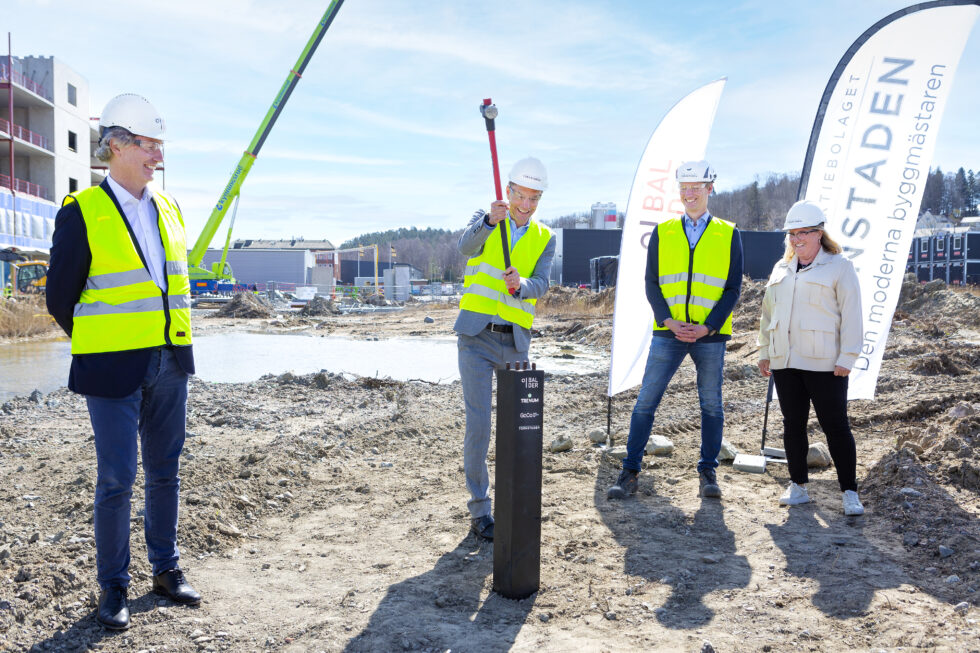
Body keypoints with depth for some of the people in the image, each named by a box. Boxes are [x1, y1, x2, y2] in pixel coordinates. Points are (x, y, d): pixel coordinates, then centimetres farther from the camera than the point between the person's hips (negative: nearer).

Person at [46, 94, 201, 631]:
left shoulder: (167, 208, 10)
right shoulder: (82, 212, -7)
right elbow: (60, 296, -2)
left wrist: (166, 342, 15)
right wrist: (101, 348, 4)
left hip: (169, 363, 5)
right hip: (114, 367, -5)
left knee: (164, 471, 13)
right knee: (117, 478, 1)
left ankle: (166, 570, 28)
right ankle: (112, 587, 18)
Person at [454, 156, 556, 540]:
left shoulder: (544, 239, 9)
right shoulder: (485, 220, 3)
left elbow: (541, 285, -7)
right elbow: (465, 246, -20)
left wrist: (520, 285, -29)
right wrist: (489, 221, -39)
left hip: (515, 343, 3)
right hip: (476, 338, -2)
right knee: (478, 427, -6)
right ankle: (479, 509, 7)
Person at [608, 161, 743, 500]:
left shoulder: (728, 234, 6)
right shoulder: (662, 232, 8)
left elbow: (733, 288, 2)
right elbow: (651, 284, 5)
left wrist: (708, 326, -10)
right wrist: (669, 321, -10)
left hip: (710, 335, 0)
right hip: (668, 333, 1)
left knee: (711, 405, 8)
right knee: (646, 401, -1)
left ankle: (708, 472, 23)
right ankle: (630, 472, 8)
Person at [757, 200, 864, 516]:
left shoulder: (839, 267, -2)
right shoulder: (781, 268, 16)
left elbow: (851, 315, -6)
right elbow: (768, 312, 21)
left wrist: (846, 358, -12)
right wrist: (764, 352, 18)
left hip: (824, 363, -5)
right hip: (785, 361, 6)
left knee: (835, 426, -2)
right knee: (793, 424, 10)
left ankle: (850, 492, 8)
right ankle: (798, 486, 22)